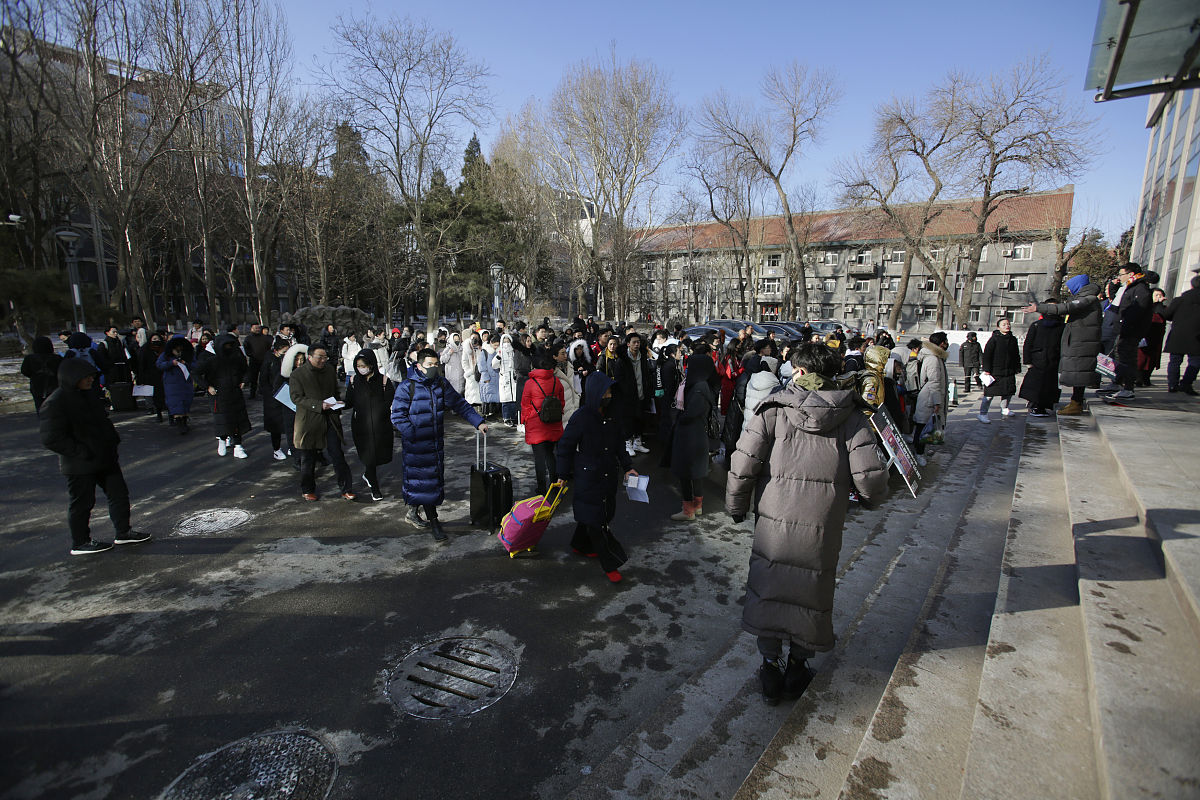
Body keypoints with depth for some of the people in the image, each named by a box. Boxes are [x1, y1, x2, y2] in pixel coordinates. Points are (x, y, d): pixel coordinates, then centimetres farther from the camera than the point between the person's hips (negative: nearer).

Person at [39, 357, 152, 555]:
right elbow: (51, 439, -21)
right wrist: (83, 453, -21)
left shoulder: (89, 395, 8)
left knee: (119, 494, 13)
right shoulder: (56, 403, -18)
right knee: (82, 503, 6)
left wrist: (113, 446, 12)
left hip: (105, 459, 8)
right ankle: (80, 543, 22)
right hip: (80, 466, -8)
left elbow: (104, 422, 21)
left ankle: (123, 532, 26)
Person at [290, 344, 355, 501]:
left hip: (330, 420, 3)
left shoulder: (330, 370, 9)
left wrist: (338, 410, 10)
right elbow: (297, 398, -11)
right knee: (308, 459, 10)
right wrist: (320, 405, -21)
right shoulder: (297, 374, -5)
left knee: (337, 456, -1)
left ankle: (346, 489, 6)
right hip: (309, 422, -2)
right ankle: (307, 490, 28)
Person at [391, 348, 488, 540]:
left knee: (434, 479, 14)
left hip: (436, 443, 6)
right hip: (415, 445, -6)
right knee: (422, 481, -1)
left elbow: (460, 405, 10)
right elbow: (398, 416, -12)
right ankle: (433, 521, 12)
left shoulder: (442, 384, 5)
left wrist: (478, 422, 3)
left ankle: (413, 513, 35)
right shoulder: (407, 387, -11)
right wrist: (414, 436, -21)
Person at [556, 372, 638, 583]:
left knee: (596, 515, 18)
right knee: (595, 520, -2)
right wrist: (564, 475, -4)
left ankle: (580, 545, 41)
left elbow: (620, 445, 12)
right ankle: (610, 564, 6)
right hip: (587, 478, -6)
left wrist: (628, 467, 3)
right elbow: (565, 447, -9)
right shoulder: (581, 418, -16)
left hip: (608, 477, 6)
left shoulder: (612, 417, 1)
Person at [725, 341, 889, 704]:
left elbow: (743, 464, -13)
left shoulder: (773, 410, -8)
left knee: (769, 591, 17)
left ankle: (770, 666, 28)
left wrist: (736, 507, 3)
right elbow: (871, 478, -11)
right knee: (811, 592, 20)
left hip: (773, 524, -1)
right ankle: (798, 666, 36)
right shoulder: (851, 418, -5)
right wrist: (871, 494, 14)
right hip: (823, 529, 1)